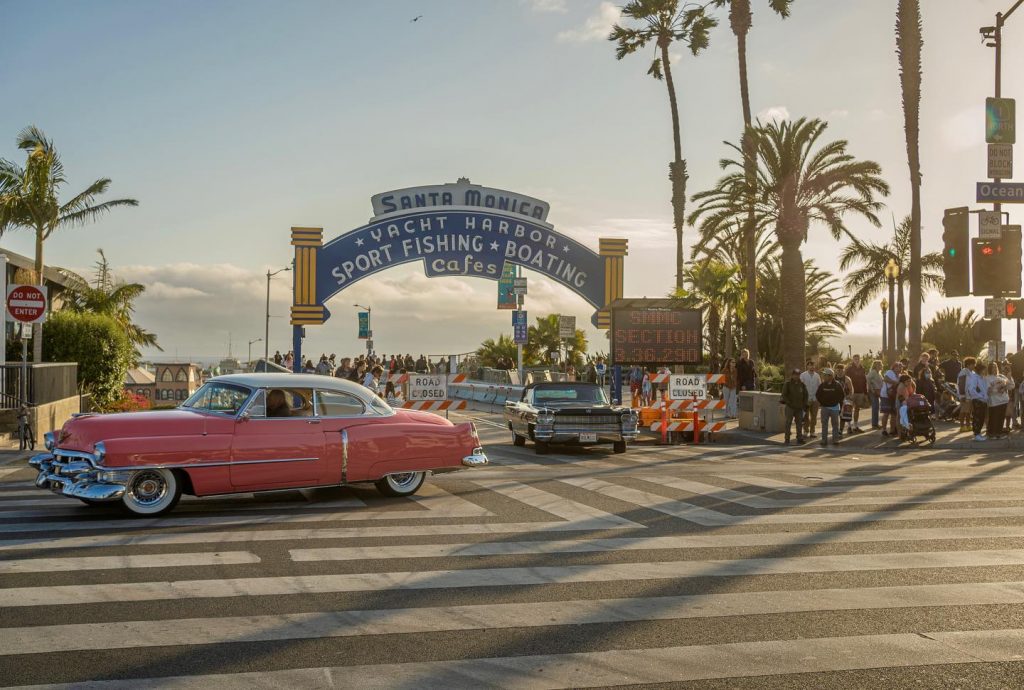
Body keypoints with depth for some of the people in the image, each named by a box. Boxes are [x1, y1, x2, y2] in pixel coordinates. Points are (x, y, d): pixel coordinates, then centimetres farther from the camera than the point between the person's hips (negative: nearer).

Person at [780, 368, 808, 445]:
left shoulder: (801, 384, 8)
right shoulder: (787, 383, -4)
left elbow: (805, 394, 14)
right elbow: (784, 394, -6)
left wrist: (804, 404, 4)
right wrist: (788, 403, -12)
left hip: (799, 407, 4)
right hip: (790, 407, -4)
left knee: (799, 423, 7)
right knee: (788, 423, -2)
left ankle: (799, 438, 14)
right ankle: (787, 439, 2)